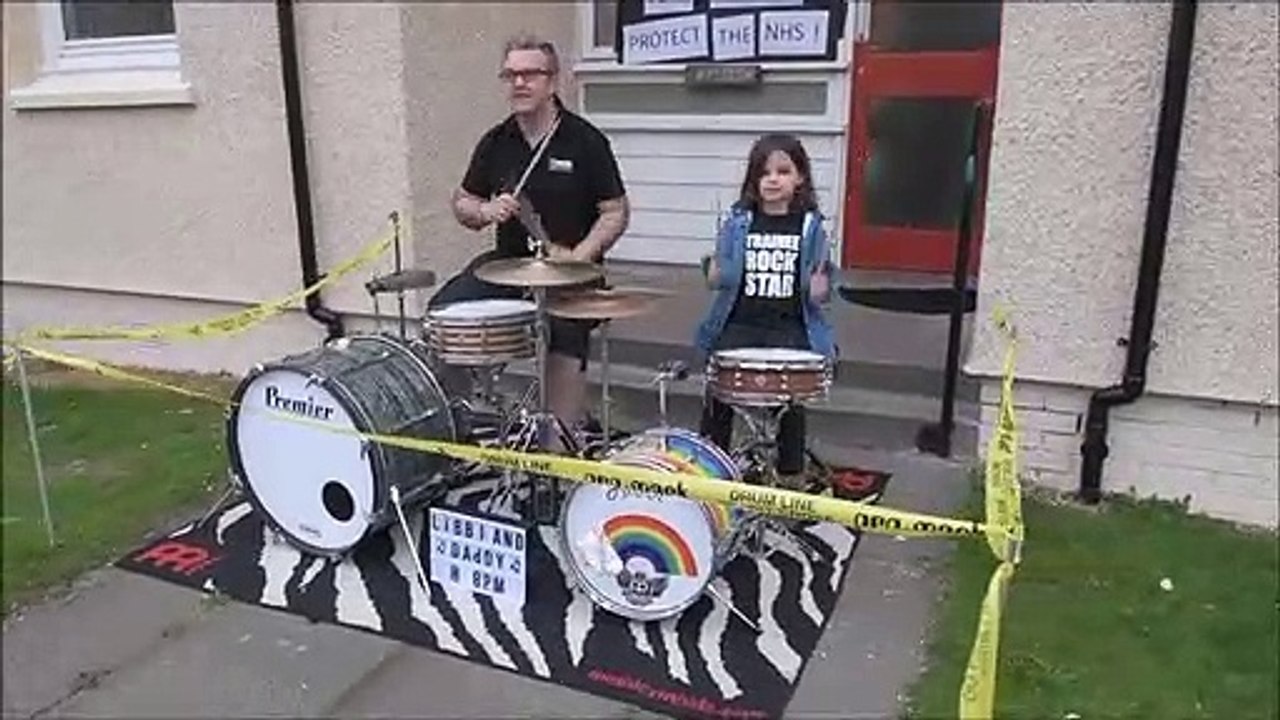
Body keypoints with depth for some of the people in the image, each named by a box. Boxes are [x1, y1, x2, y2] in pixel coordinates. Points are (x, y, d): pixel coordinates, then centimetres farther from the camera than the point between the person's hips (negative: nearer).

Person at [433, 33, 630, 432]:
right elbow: (462, 204, 15)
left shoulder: (585, 141, -7)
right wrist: (485, 211, -10)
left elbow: (616, 213, -6)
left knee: (565, 354, -20)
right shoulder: (495, 142, 5)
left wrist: (579, 256, -22)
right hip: (507, 260, 5)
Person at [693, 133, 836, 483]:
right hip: (738, 324, 1)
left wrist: (819, 288, -16)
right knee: (718, 394, -6)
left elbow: (818, 293, 6)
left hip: (789, 329, -1)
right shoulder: (738, 221, 4)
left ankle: (791, 474, 16)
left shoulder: (810, 226, 2)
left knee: (790, 400, -3)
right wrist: (714, 270, -13)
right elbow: (717, 282, 8)